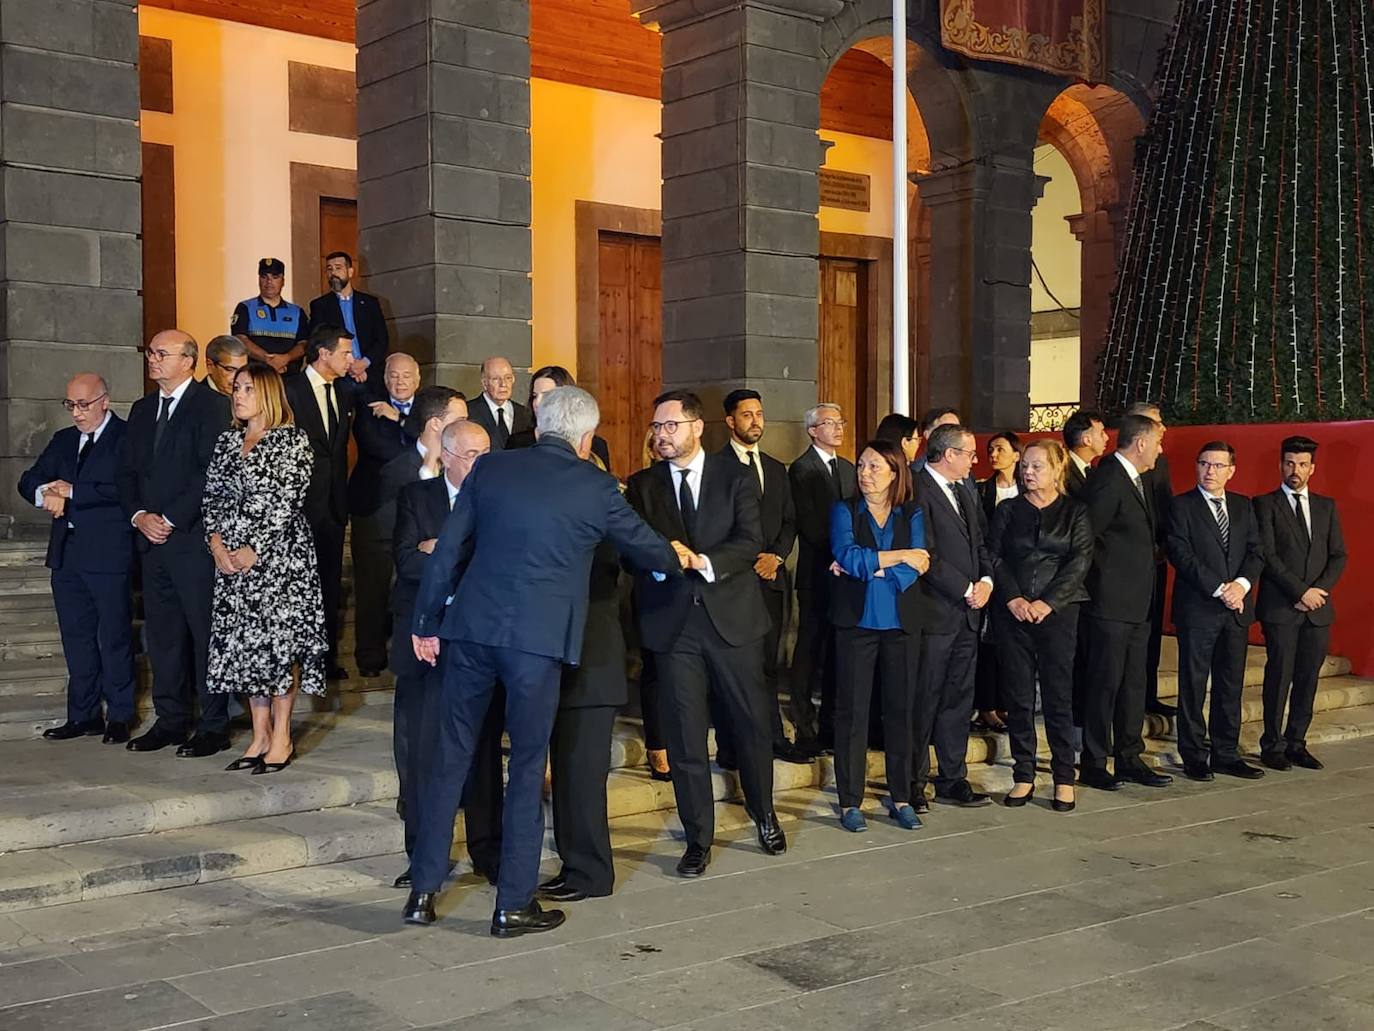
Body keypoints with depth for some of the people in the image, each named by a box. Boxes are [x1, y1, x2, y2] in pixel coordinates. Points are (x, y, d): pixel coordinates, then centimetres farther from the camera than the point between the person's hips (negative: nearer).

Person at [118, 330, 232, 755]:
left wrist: (171, 519, -15)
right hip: (151, 539, 7)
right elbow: (128, 472, 16)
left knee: (205, 632, -2)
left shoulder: (211, 405, -6)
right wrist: (139, 516, -1)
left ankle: (214, 727, 4)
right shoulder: (142, 410, 17)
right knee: (162, 633, 11)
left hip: (193, 539, -7)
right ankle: (170, 720, 19)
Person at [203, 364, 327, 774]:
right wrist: (216, 542, -4)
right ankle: (260, 736, 14)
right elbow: (212, 495, 11)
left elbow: (286, 500, -11)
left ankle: (281, 738, 3)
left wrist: (254, 549, -14)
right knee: (244, 641, 6)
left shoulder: (293, 440, -3)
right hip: (230, 555, 6)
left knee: (279, 637, -5)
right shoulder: (228, 441, 14)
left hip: (278, 552, -6)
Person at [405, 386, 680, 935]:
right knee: (527, 766, 7)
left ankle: (423, 890, 20)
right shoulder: (596, 486, -1)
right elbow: (643, 545, 13)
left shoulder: (491, 468, 6)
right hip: (539, 637, -3)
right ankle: (514, 904, 14)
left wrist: (426, 621, 14)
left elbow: (448, 549, 7)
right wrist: (678, 558, 36)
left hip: (472, 627, 3)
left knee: (451, 758, 12)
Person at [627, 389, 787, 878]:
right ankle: (698, 838, 13)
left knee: (751, 721, 9)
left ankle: (764, 814, 31)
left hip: (732, 614, -1)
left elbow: (751, 541, -8)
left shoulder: (736, 476, 2)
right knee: (685, 732, 2)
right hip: (672, 619, 1)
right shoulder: (642, 485, 7)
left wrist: (702, 561, -23)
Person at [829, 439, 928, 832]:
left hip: (901, 623, 2)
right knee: (851, 711, 0)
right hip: (856, 621, -2)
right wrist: (900, 556, -10)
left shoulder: (911, 514, 6)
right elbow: (848, 558, -15)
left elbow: (913, 571, -6)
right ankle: (850, 801, 8)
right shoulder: (844, 511, 2)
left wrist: (867, 566, -12)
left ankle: (901, 797, 17)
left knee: (900, 709, 7)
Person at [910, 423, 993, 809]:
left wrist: (986, 581, 1)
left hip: (966, 616, 8)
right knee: (924, 702, 0)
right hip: (934, 614, -8)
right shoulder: (917, 491, -13)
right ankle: (913, 783, 10)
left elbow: (978, 544, 19)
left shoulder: (963, 492, 17)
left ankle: (953, 779, 21)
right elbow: (926, 555, -18)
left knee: (958, 700, 13)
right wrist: (967, 589, -13)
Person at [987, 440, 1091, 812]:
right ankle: (1023, 776, 12)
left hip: (1057, 612, -2)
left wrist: (1047, 603, -13)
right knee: (1017, 697, 4)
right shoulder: (1007, 510, 11)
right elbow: (994, 557, 3)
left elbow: (1079, 562, -4)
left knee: (1058, 695, -1)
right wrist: (1013, 598, -12)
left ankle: (1064, 779, 7)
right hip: (1012, 613, 2)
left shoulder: (1075, 513, 6)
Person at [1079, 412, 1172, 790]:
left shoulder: (1138, 480, 15)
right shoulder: (1108, 481, -16)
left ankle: (1129, 758, 21)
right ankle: (1093, 763, 7)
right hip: (1110, 602, -9)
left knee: (1134, 682, 13)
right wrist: (1106, 575, -12)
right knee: (1106, 682, -2)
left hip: (1137, 602, 9)